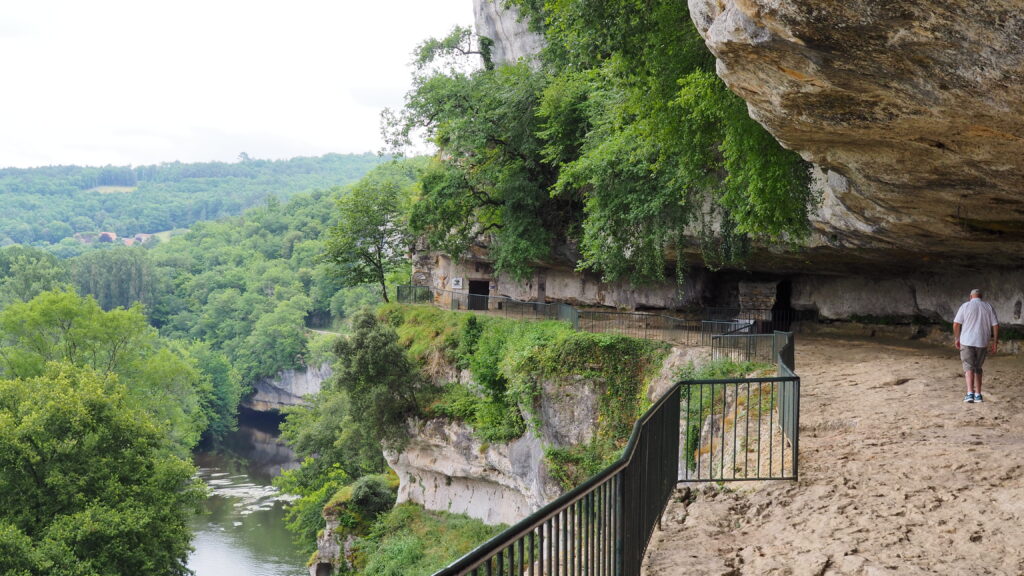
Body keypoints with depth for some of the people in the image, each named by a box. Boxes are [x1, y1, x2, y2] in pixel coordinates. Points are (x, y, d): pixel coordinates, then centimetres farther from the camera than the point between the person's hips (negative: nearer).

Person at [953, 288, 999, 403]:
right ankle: (978, 395, 11)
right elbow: (996, 325, 1)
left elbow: (956, 324, -5)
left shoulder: (965, 306, -1)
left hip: (967, 342, -3)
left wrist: (957, 339, 8)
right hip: (982, 342, 3)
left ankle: (970, 393, -20)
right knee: (977, 368, 16)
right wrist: (995, 342, 7)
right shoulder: (988, 307, 6)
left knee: (969, 368, -3)